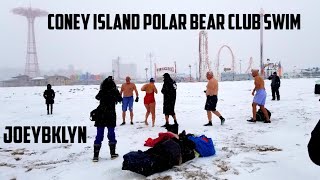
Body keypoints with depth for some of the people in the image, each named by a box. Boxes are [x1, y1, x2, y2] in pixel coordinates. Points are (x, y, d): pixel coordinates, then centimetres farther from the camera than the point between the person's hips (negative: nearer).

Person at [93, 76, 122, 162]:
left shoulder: (102, 92, -4)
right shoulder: (114, 92, -7)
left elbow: (97, 97, 19)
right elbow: (120, 100, 11)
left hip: (101, 116, 1)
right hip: (111, 116, -1)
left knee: (99, 135, 5)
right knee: (111, 134, 12)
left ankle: (95, 155, 4)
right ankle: (113, 153, 19)